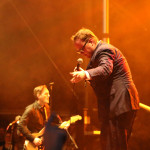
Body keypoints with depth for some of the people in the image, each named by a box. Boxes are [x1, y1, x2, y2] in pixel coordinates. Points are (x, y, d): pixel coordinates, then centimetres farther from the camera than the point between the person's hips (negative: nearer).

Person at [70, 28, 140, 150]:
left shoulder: (104, 50, -10)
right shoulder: (103, 50, 23)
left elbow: (105, 70, -32)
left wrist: (85, 74, -47)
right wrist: (84, 74, 10)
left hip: (119, 105, -11)